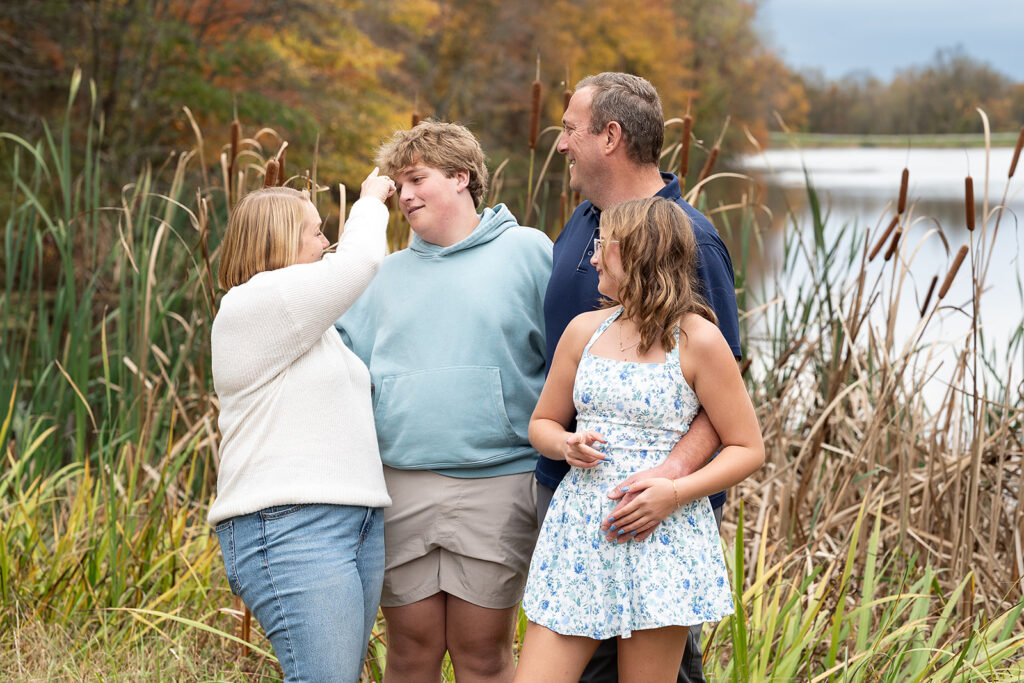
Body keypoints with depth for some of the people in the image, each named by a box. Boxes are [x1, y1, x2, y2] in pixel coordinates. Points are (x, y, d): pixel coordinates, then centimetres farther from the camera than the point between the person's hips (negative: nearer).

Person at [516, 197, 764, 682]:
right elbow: (543, 423, 20)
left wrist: (676, 491, -16)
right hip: (578, 534, 4)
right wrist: (566, 445, -4)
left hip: (659, 536, -4)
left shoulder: (697, 340, -4)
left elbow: (748, 449, -2)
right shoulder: (584, 331, 10)